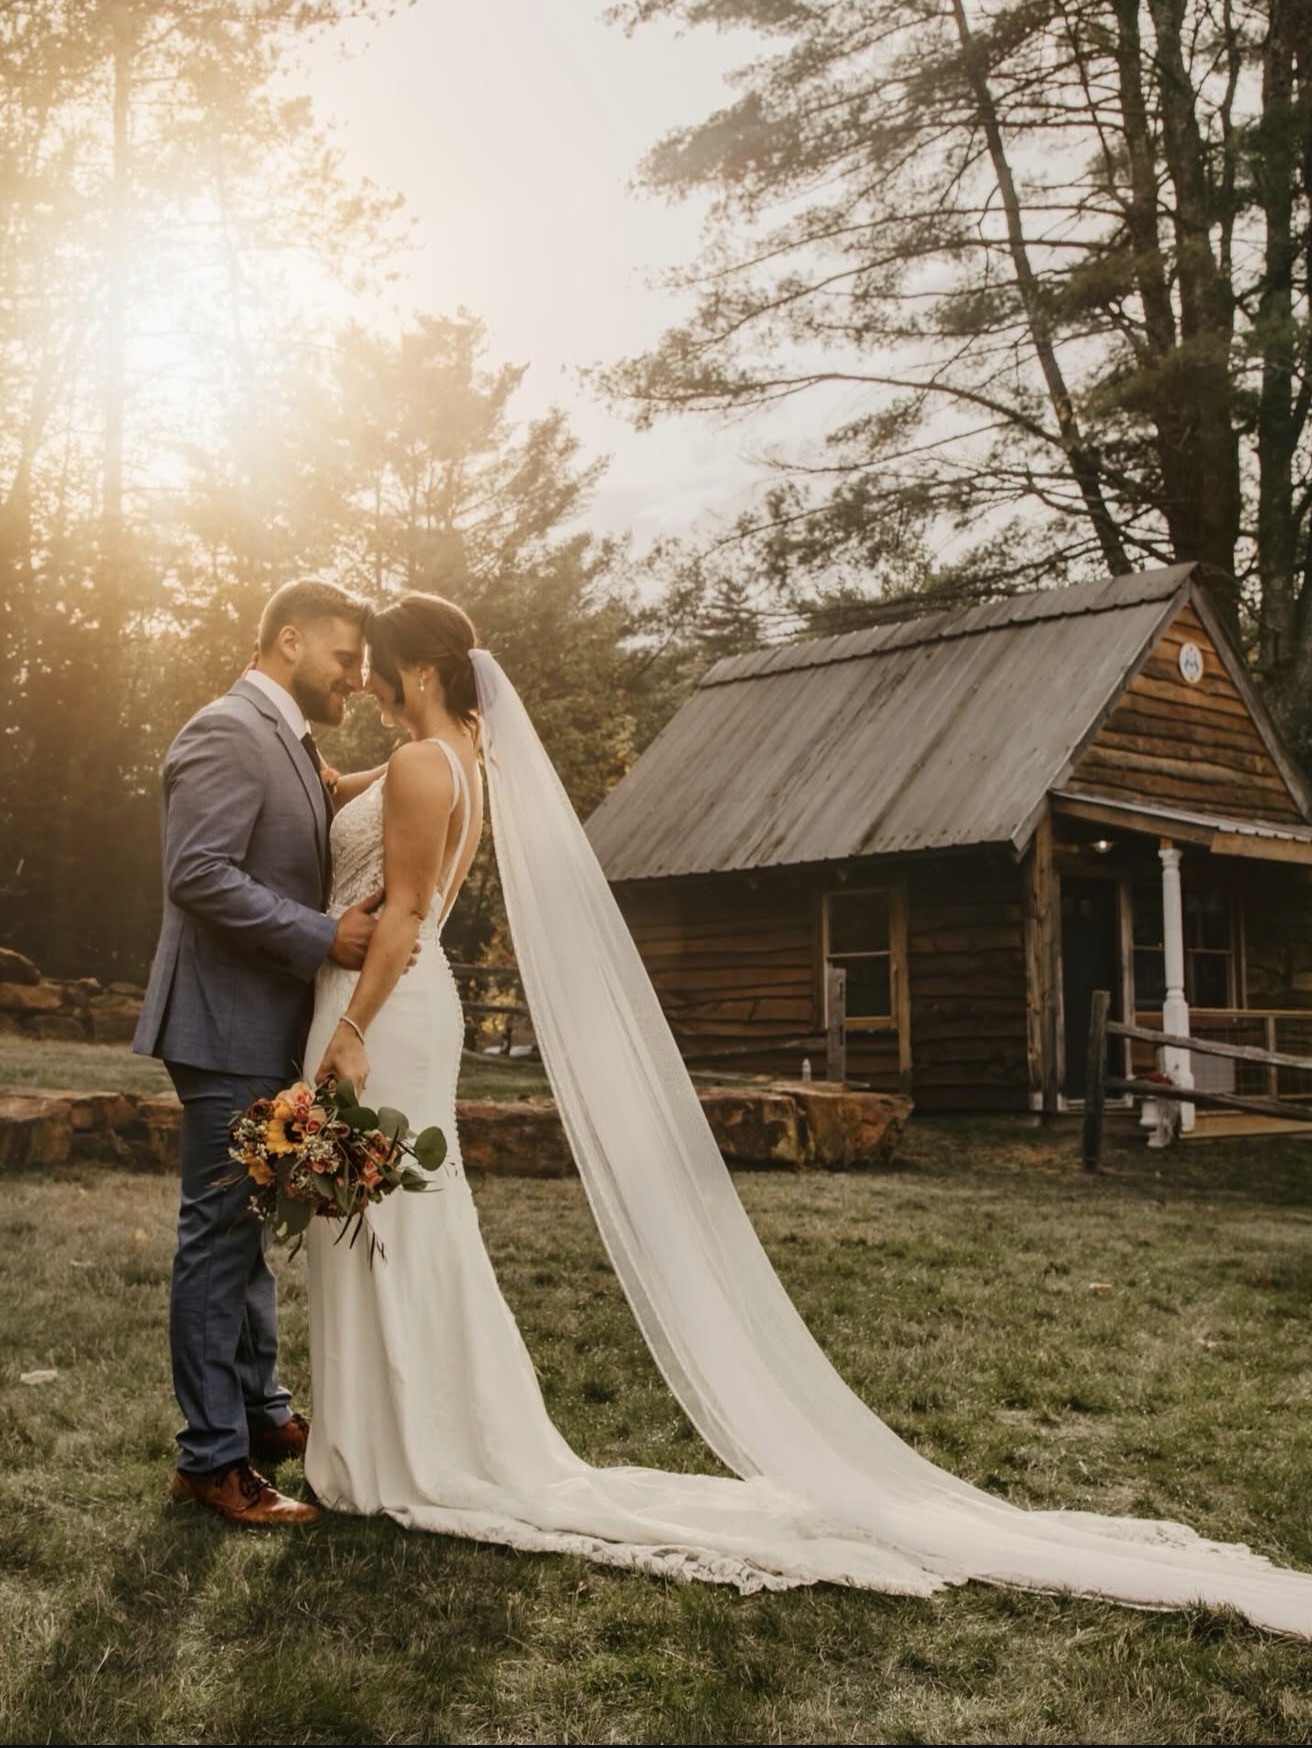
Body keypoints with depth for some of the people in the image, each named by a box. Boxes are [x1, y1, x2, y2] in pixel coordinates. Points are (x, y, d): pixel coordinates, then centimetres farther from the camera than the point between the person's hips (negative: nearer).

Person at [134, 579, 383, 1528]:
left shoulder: (290, 742, 17)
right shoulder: (227, 732, -14)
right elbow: (199, 875, -24)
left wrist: (356, 918, 8)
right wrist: (325, 938, -23)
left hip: (274, 1030, 10)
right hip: (230, 1029, -10)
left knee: (251, 1230, 18)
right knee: (220, 1235, -3)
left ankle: (260, 1412, 31)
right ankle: (212, 1457, 7)